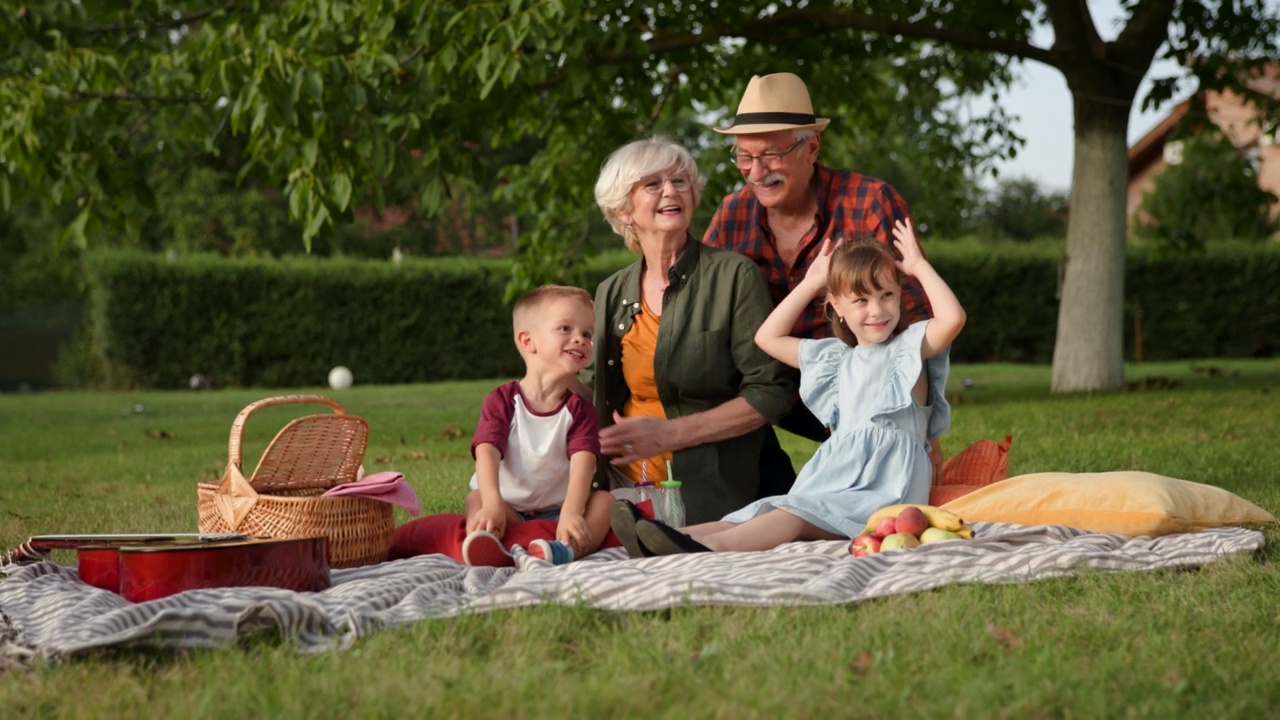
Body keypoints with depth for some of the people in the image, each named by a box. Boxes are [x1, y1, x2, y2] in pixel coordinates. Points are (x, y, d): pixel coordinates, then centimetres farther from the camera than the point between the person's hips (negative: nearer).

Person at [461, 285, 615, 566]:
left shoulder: (579, 409, 2)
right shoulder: (502, 401, -2)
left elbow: (582, 462, -16)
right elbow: (487, 452, -19)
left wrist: (571, 513, -37)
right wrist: (492, 505, -40)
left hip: (556, 511, 1)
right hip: (509, 510, -1)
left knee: (604, 500, -22)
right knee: (476, 499, -27)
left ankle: (565, 550, -52)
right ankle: (490, 550, -60)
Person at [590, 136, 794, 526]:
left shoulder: (734, 276, -2)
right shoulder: (611, 294, 13)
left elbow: (770, 394, -6)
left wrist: (670, 434, -12)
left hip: (712, 497, -3)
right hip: (626, 491, 4)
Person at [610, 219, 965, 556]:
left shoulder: (910, 347, 4)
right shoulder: (836, 358, 23)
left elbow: (953, 318, -17)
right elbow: (768, 337, 29)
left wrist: (919, 266, -6)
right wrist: (809, 284, 25)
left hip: (884, 489, -6)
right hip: (838, 479, 6)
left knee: (799, 513, -31)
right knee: (770, 510, -20)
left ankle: (711, 544, -54)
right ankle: (684, 536, -43)